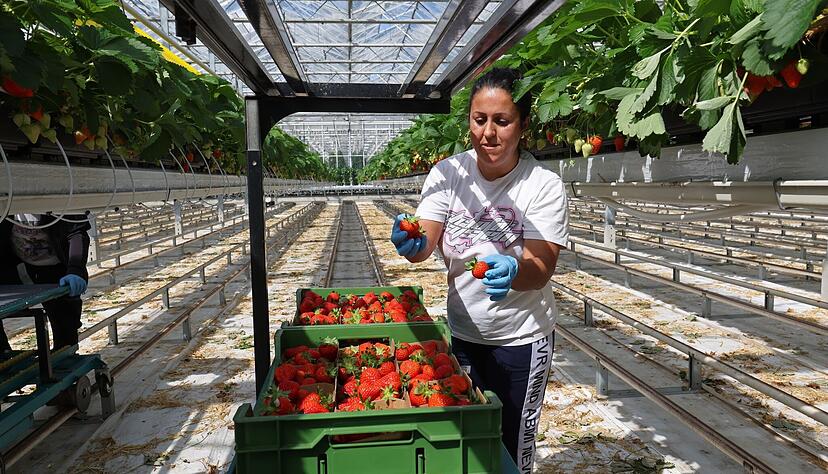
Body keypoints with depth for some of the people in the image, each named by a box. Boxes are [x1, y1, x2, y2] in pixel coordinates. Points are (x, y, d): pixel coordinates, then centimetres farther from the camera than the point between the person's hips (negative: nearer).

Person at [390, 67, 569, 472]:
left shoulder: (544, 185, -16)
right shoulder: (448, 173, -7)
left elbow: (540, 271, -21)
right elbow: (425, 244, -16)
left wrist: (512, 270, -43)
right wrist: (412, 243, -39)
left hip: (521, 339, -3)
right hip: (462, 332, 3)